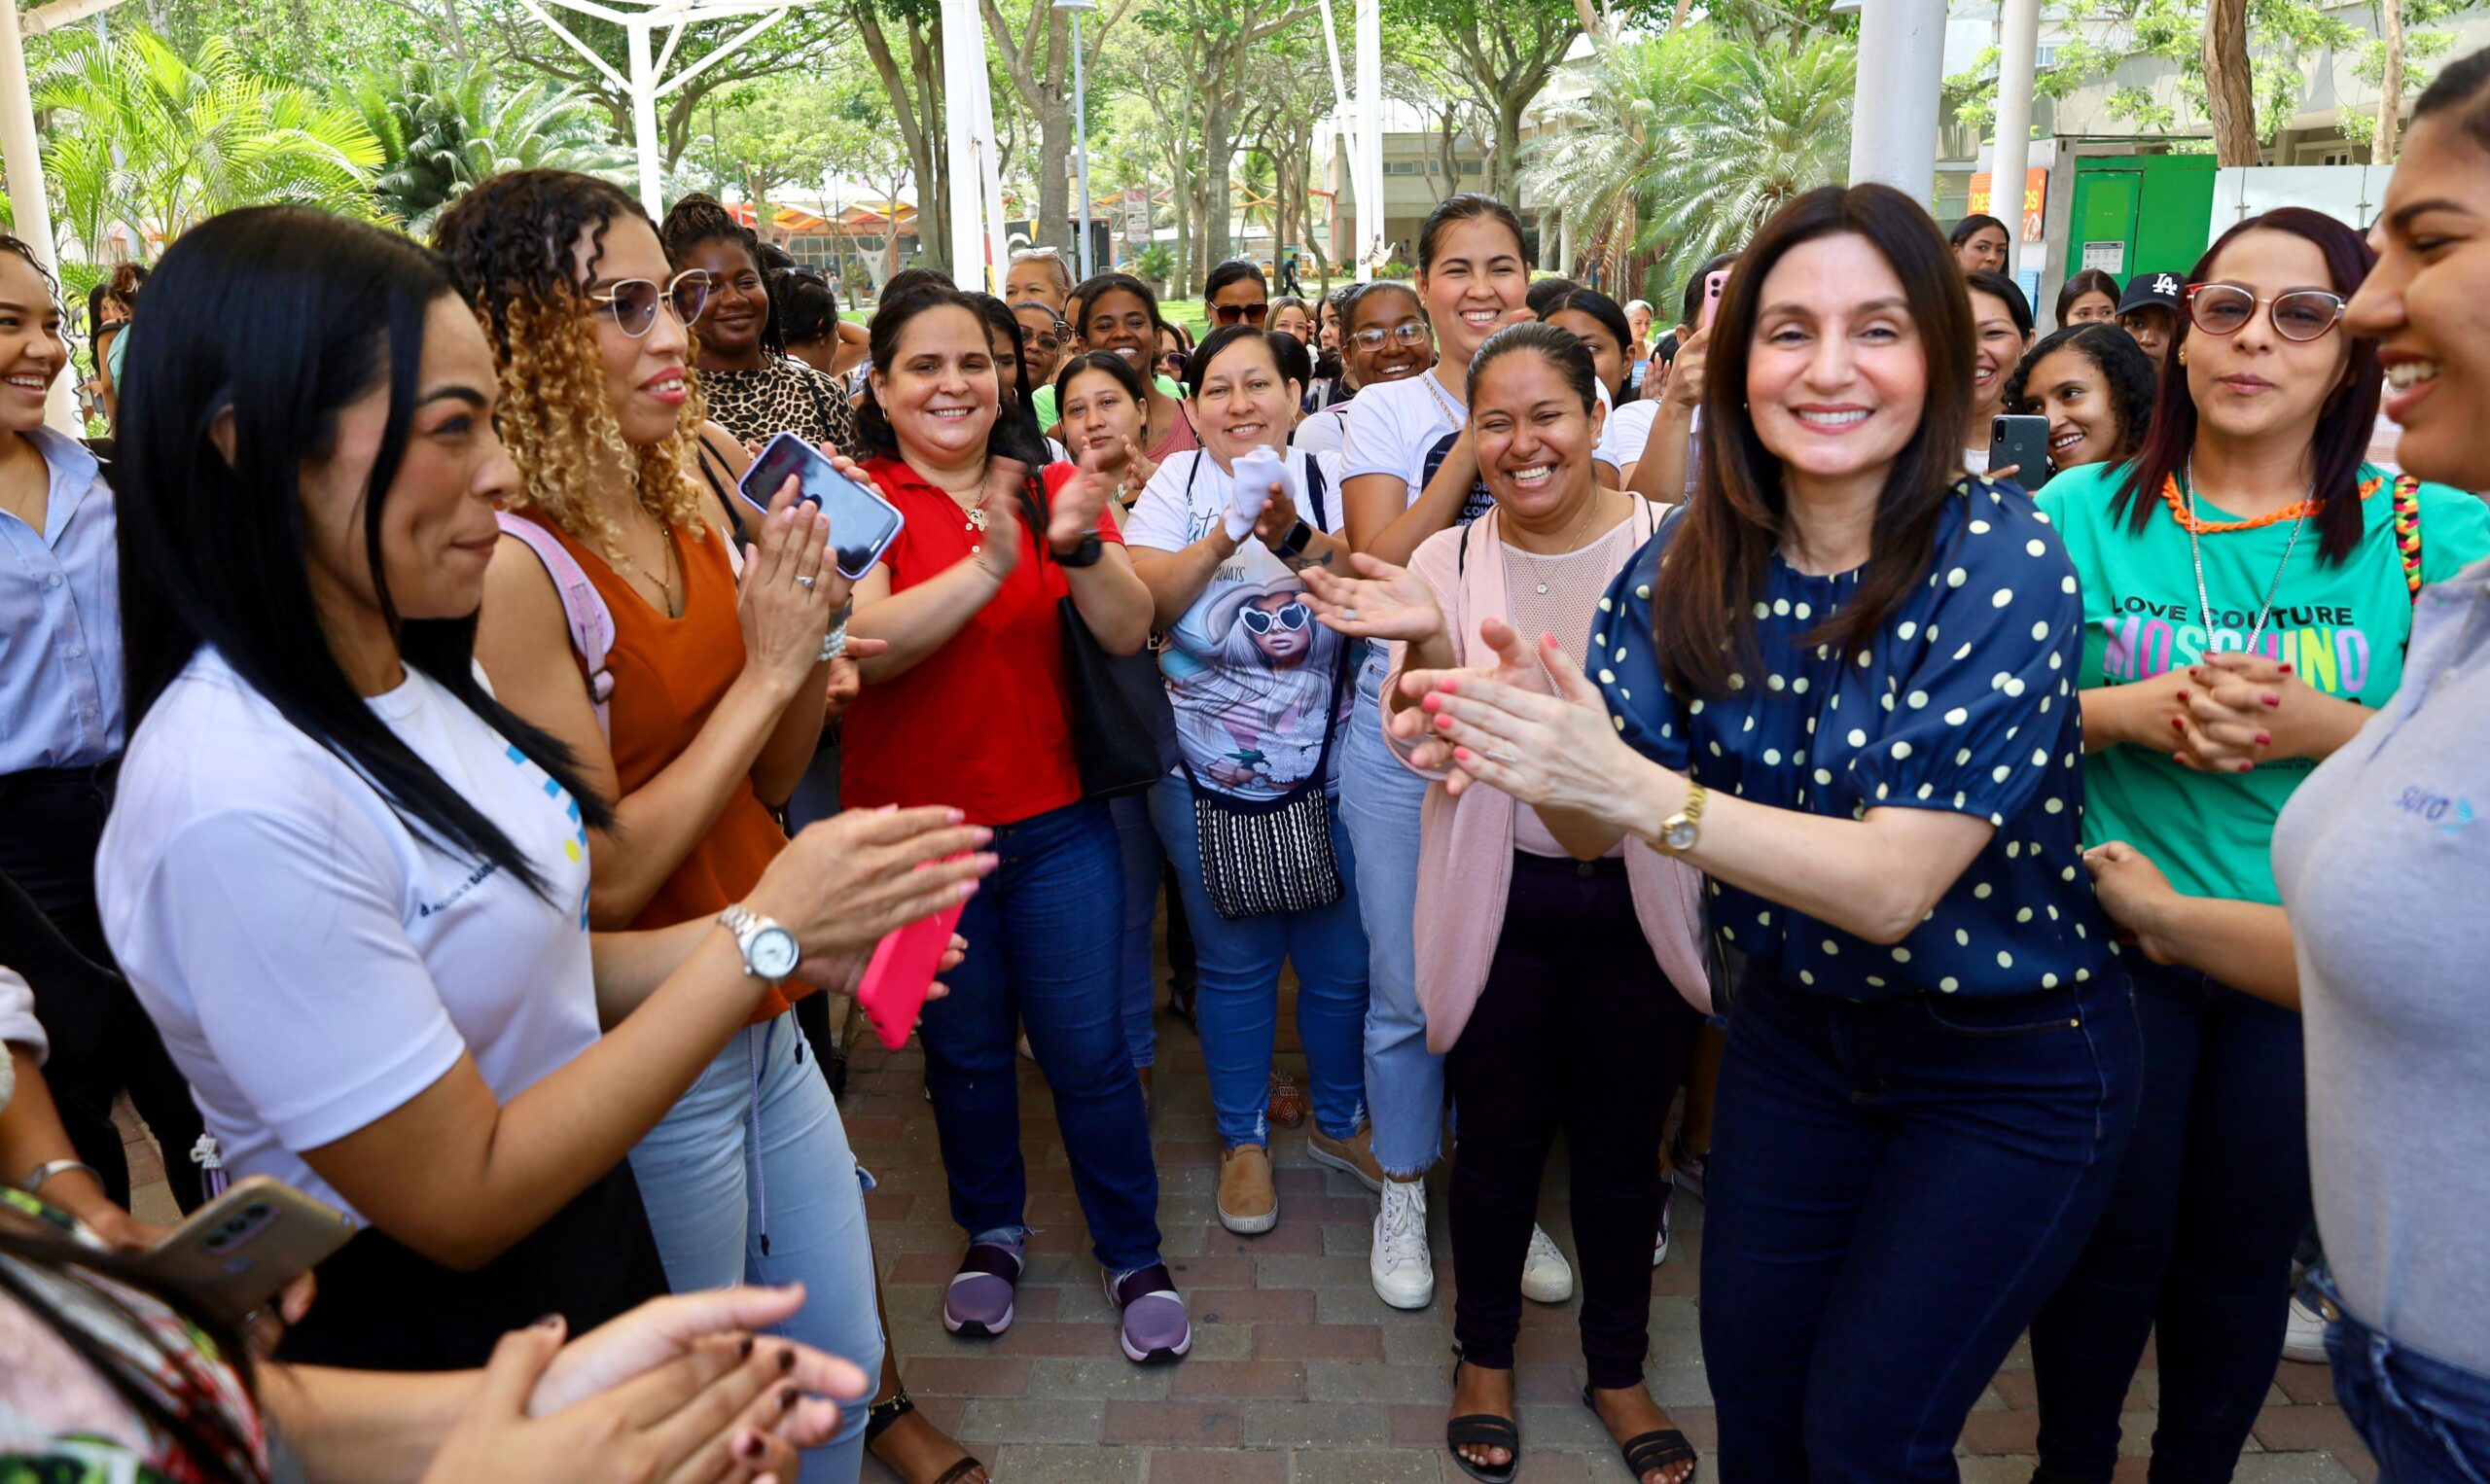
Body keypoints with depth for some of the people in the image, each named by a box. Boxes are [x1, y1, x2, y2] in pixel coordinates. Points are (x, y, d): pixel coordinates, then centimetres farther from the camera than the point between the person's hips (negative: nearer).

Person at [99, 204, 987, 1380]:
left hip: (584, 1242, 7)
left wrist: (796, 929, -11)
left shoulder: (424, 681, -3)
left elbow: (522, 961, 3)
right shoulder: (238, 799, -28)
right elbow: (462, 1202, -24)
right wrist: (764, 937, -23)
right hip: (422, 1337, -7)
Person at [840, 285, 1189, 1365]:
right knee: (965, 1051, 16)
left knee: (1088, 1049, 6)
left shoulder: (1052, 491, 1)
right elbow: (862, 647, -23)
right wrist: (989, 564, -35)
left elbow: (1128, 632, -9)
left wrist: (1078, 546, -28)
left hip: (1055, 820, 1)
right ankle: (993, 1232, 39)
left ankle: (1133, 1254, 26)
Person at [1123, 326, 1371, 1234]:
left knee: (1342, 962, 10)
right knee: (1234, 967, 10)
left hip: (1326, 778, 1)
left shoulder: (1327, 478, -3)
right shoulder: (1179, 483, -2)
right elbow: (1141, 606, -11)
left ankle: (1340, 1122, 34)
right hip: (1206, 783, 0)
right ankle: (1243, 1138, 31)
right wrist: (1223, 537, -26)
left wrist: (1294, 537, -35)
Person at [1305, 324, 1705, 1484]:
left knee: (1622, 1146, 15)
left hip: (1639, 897, 0)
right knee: (1499, 1140, 14)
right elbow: (1423, 739, -10)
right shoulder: (1449, 559, -2)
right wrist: (1426, 643, -29)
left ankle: (1618, 1368, 39)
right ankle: (1484, 1355, 39)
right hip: (1499, 900, 1)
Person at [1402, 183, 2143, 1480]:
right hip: (1793, 1024, 4)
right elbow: (1593, 824, -12)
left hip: (2010, 1066, -4)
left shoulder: (2001, 562, -23)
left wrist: (1631, 788, -41)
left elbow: (1893, 883, -30)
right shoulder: (1697, 557, -10)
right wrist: (1518, 728, -34)